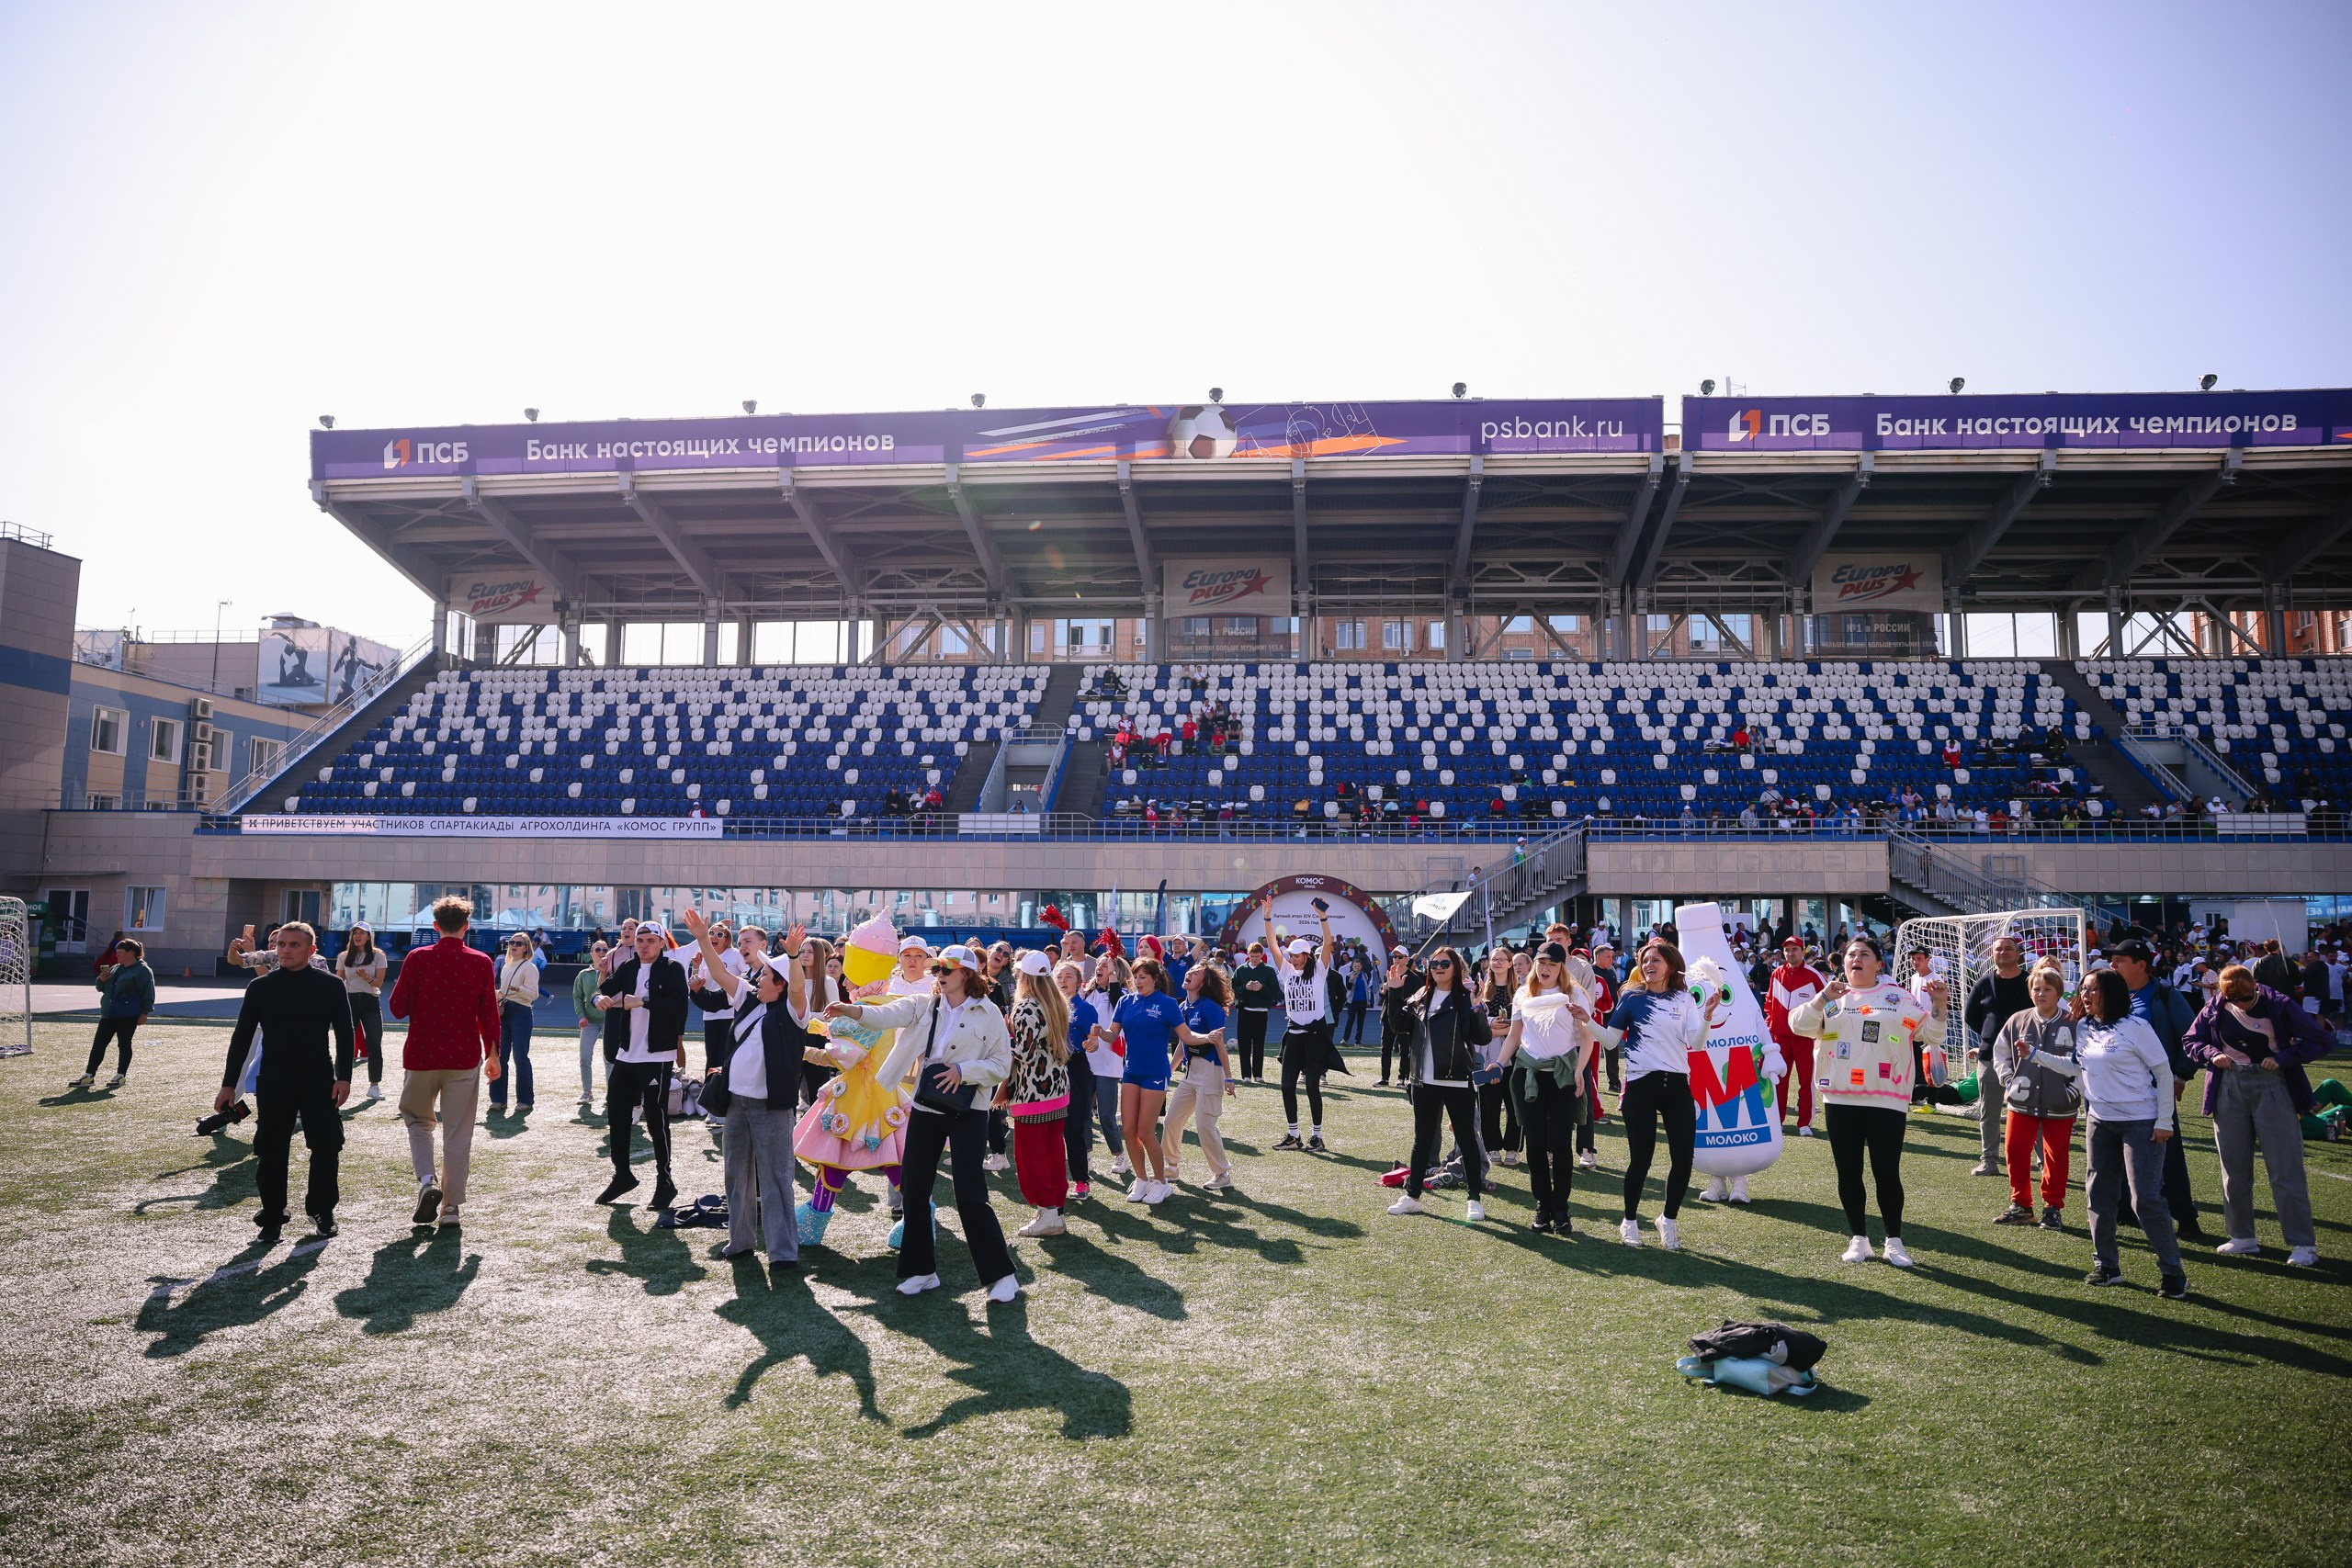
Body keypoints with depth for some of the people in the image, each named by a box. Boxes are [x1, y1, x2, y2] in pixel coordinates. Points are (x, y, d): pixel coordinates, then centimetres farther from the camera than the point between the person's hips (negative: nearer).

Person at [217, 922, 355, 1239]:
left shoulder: (331, 986, 0)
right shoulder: (261, 987, 3)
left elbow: (344, 1033, 1)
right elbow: (242, 1037, 7)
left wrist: (344, 1076, -7)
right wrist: (229, 1084, 4)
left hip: (319, 1079, -1)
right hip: (273, 1080, 1)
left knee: (327, 1146, -4)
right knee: (271, 1151, 4)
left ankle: (322, 1211, 14)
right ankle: (272, 1217, 17)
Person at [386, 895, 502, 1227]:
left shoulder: (417, 958, -5)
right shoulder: (482, 963, -4)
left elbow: (397, 1008, -2)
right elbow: (489, 1014, -1)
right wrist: (492, 1055, 9)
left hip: (421, 1055, 0)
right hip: (465, 1059, 0)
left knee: (417, 1119, 19)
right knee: (458, 1133, 6)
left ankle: (427, 1180, -1)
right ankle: (451, 1206, 8)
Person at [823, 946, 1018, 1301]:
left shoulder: (988, 1013, -5)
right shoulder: (924, 1006, 5)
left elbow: (1002, 1065, -5)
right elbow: (889, 1014, -14)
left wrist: (963, 1070, -19)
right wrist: (850, 1010, -31)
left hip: (967, 1113, -5)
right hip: (925, 1109, 5)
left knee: (970, 1196, -8)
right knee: (914, 1190, 7)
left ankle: (1000, 1274, 5)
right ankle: (921, 1270, 23)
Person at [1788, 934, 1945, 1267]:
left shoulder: (1899, 998, 6)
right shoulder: (1829, 997, 8)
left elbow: (1931, 1033, 5)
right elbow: (1799, 1025, -5)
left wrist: (1938, 1005, -13)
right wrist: (1823, 997, -19)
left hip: (1887, 1101, -1)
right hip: (1840, 1099, 2)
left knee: (1887, 1172, -1)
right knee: (1848, 1172, 7)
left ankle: (1894, 1241, 15)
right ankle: (1859, 1239, 20)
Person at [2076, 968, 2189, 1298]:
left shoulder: (2134, 1027, -14)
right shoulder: (2084, 1028, 4)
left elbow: (2163, 1071, -11)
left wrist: (2165, 1121, -12)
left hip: (2141, 1122, -6)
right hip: (2101, 1122, 6)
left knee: (2146, 1199, -7)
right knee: (2099, 1195, 10)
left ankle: (2173, 1272, 8)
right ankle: (2106, 1267, 21)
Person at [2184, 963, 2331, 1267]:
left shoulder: (2277, 1005, -9)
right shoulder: (2215, 1009, 0)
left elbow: (2322, 1040, -7)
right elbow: (2190, 1040, 12)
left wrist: (2283, 1058, -17)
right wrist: (2211, 1054, -8)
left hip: (2271, 1086, -3)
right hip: (2230, 1088, 3)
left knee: (2286, 1170, -3)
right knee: (2234, 1169, 10)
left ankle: (2303, 1244, 5)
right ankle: (2243, 1237, 20)